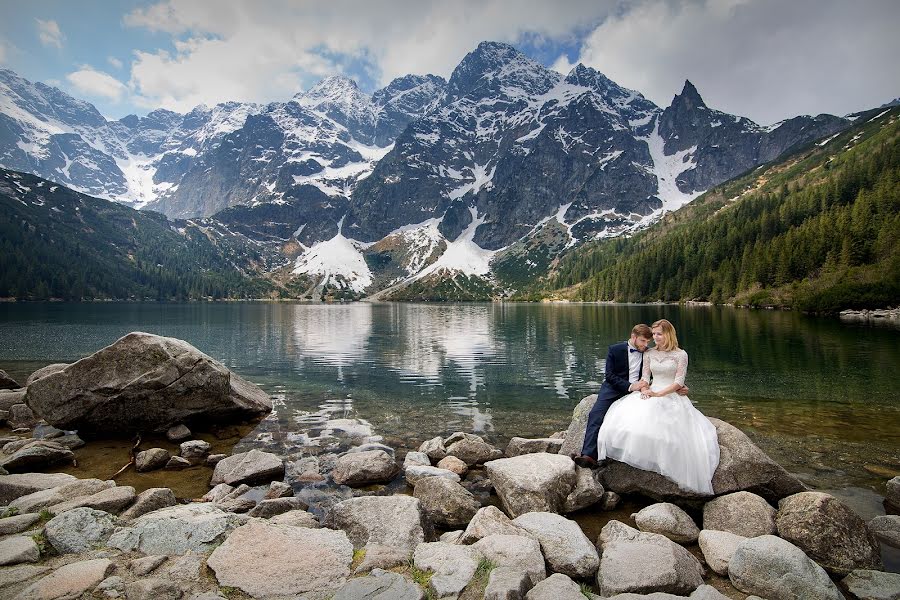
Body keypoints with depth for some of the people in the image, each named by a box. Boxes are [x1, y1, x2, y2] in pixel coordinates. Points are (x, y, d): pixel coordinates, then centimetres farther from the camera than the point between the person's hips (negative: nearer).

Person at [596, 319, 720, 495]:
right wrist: (644, 389, -15)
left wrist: (658, 394, -16)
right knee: (627, 413, -29)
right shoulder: (649, 353, 14)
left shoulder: (680, 355, 2)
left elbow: (679, 382, -5)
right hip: (651, 394, 4)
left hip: (671, 396, -4)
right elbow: (645, 377, 8)